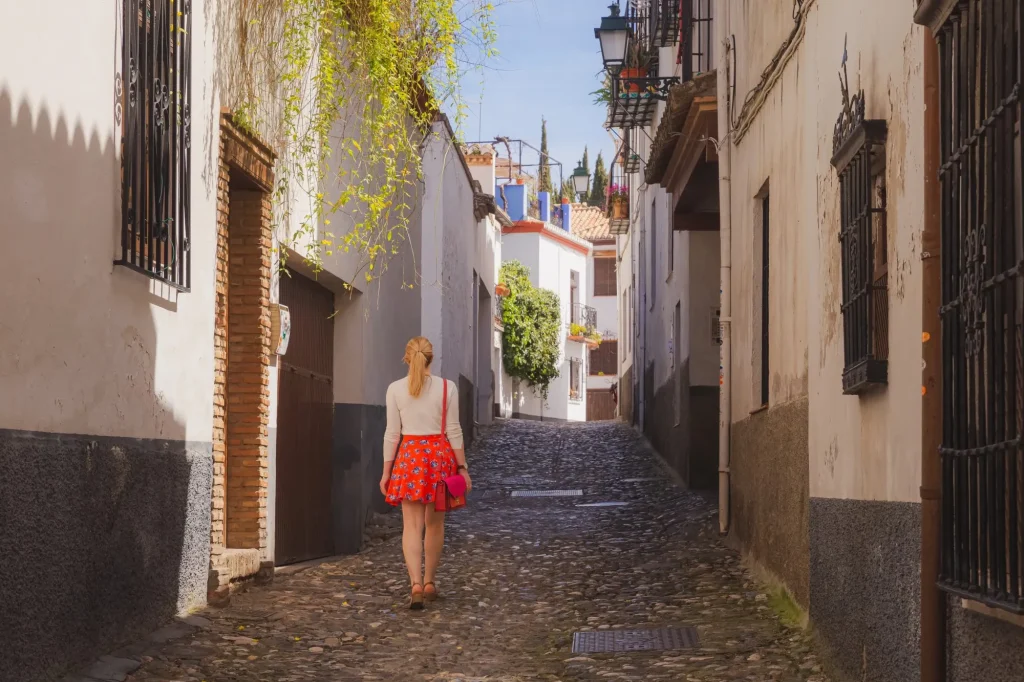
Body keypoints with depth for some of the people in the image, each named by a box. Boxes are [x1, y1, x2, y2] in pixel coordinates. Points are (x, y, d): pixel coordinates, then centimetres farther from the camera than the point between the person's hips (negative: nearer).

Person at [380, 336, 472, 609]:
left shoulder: (395, 389, -2)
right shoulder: (447, 387, -2)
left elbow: (392, 433, -1)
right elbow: (453, 431, -2)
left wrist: (386, 471, 5)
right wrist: (462, 467, 5)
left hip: (409, 456, 0)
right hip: (439, 454, 0)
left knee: (412, 525, -1)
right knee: (434, 523, 14)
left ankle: (416, 584, -17)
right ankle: (429, 583, 23)